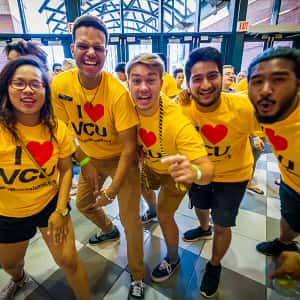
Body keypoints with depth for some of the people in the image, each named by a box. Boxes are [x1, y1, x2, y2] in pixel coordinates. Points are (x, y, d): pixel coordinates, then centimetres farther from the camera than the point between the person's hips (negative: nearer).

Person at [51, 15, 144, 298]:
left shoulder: (119, 92, -27)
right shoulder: (60, 85, -15)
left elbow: (129, 147, -23)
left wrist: (112, 190, -21)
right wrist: (84, 163, -5)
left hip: (121, 158, -5)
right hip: (90, 157, 5)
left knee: (129, 218, -3)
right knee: (83, 203, 23)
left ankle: (137, 276, 26)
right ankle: (109, 230, 57)